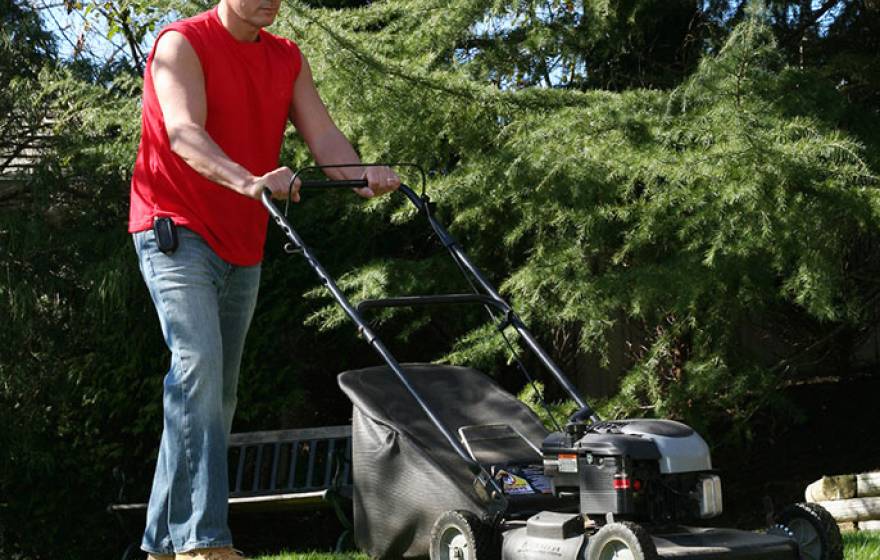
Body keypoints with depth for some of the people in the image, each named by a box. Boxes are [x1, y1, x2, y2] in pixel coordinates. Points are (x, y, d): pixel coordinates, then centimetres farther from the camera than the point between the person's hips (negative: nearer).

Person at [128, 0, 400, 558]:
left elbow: (323, 134, -2)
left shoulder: (288, 60, 11)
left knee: (218, 395, 9)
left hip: (242, 249, 7)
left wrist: (363, 174, -24)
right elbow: (183, 132, -25)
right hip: (177, 233, -7)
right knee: (198, 364, -23)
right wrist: (249, 181, -43)